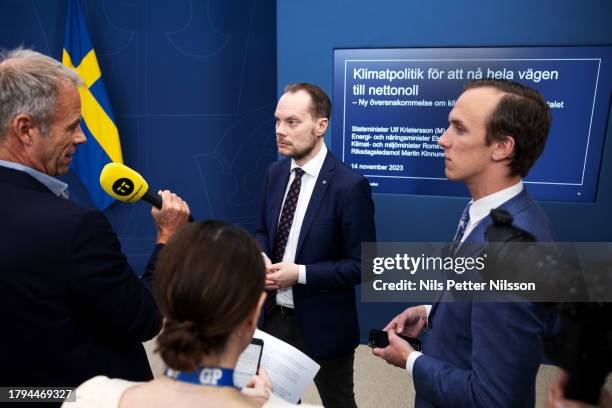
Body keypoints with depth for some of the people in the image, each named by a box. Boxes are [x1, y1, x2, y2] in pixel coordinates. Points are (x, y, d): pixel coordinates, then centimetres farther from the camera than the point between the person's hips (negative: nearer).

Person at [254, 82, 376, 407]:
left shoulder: (349, 185, -21)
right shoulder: (275, 173, -1)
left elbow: (361, 265, -18)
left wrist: (300, 273, -23)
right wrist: (262, 257, -11)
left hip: (323, 324, -5)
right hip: (275, 314, 6)